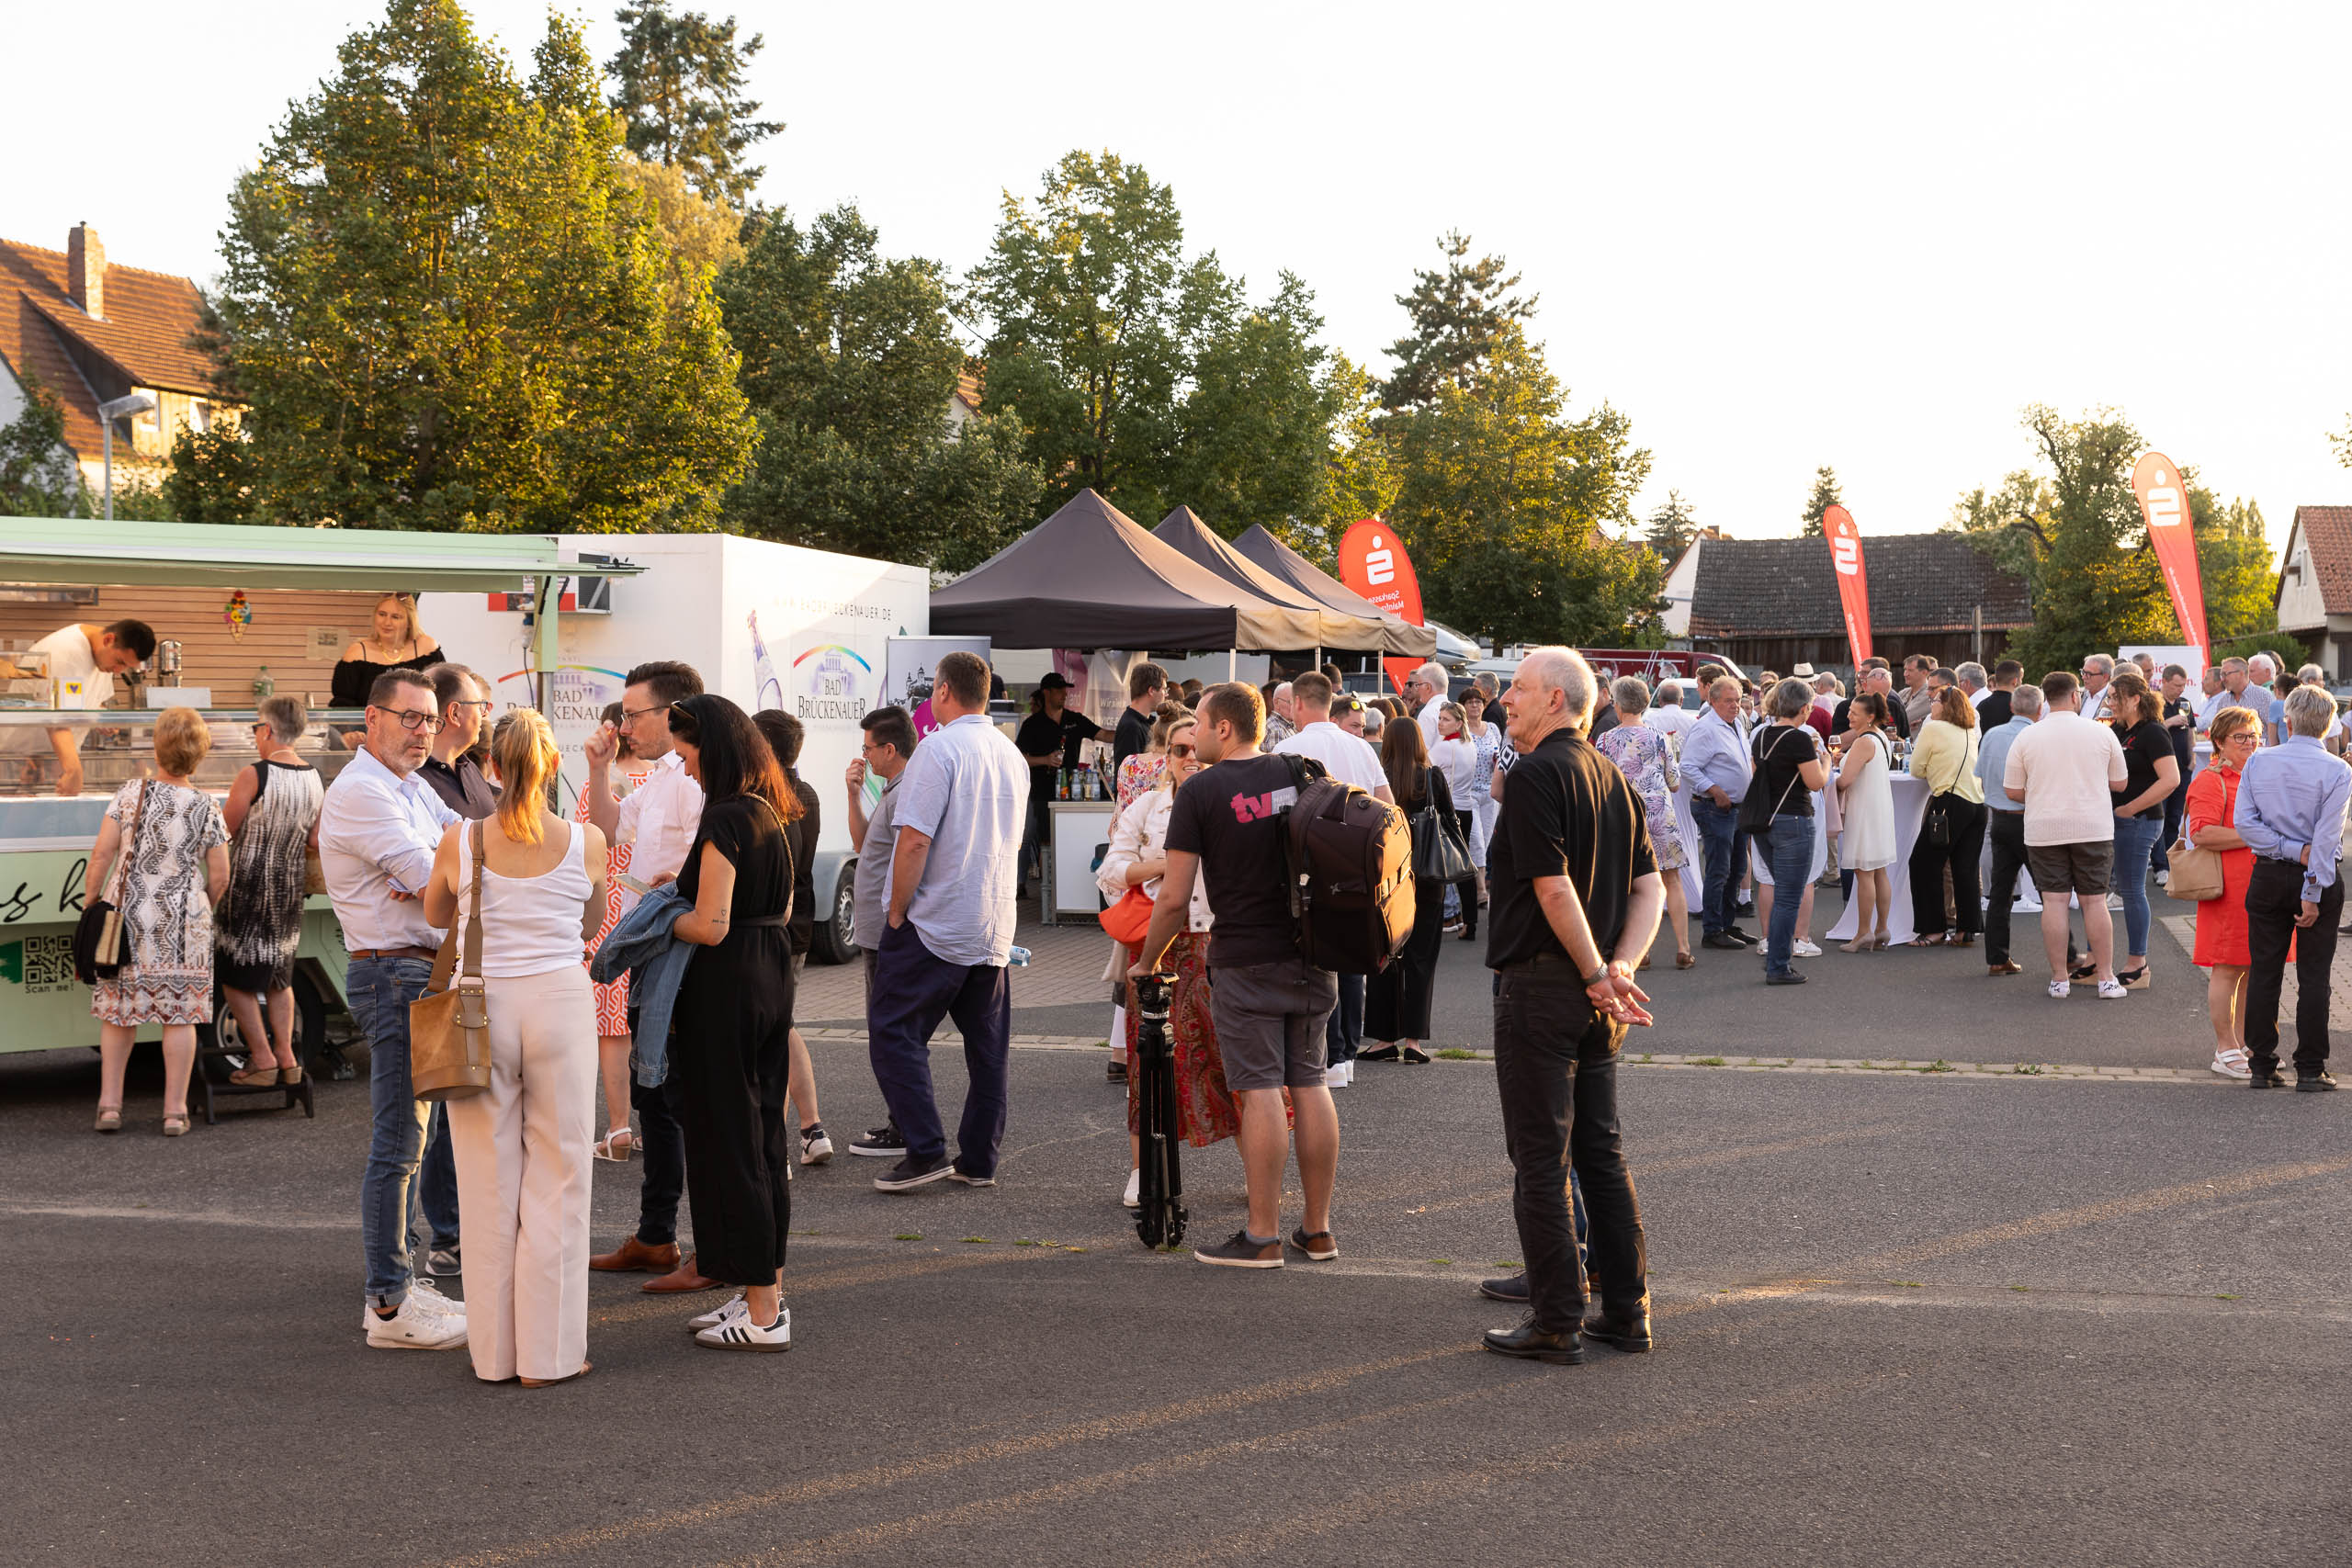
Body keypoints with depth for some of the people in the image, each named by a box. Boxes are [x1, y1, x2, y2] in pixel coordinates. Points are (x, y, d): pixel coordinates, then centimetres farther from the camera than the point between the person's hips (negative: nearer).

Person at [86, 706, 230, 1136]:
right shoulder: (206, 808, -5)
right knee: (179, 1014, 4)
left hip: (129, 918, 1)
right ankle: (175, 1111, 7)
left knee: (119, 1011, 12)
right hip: (183, 923, -1)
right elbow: (219, 877, -1)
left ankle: (109, 1104, 13)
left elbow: (102, 853, -5)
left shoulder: (131, 793, -5)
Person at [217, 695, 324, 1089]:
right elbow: (315, 842, 7)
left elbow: (224, 832, -11)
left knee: (236, 977, 6)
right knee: (279, 975, 19)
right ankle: (286, 1056, 17)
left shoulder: (254, 776, -17)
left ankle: (262, 1059, 4)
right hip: (289, 887, 6)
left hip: (248, 887, -6)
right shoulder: (315, 780, 2)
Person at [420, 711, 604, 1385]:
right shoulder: (587, 842, -5)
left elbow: (435, 916, 14)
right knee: (556, 1177, 7)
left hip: (481, 1007, 1)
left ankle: (494, 1350, 16)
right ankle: (549, 1353, 9)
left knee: (489, 1181, 10)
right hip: (561, 1001, -1)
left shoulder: (460, 840, -5)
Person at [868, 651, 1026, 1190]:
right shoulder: (1011, 755, 12)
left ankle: (926, 1151, -5)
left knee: (894, 1030, 0)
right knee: (988, 1044, 9)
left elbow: (914, 841, -19)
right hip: (995, 924, 8)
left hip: (934, 924, -8)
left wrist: (897, 913, -10)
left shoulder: (940, 750, -13)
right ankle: (979, 1160, 14)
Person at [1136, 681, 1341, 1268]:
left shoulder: (1199, 793, -8)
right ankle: (1318, 1230, 15)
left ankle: (1263, 1236, 0)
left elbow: (1174, 898, -9)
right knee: (1310, 1084, 10)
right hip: (1313, 954, 5)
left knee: (1260, 1090, -3)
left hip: (1247, 960, -5)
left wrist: (1148, 960, 6)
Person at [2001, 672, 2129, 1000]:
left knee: (2054, 902, 2)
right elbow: (2120, 782, 9)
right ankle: (2106, 978, 6)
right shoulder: (2101, 733, -1)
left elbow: (2013, 791, 2)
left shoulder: (2026, 738, -1)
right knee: (2095, 901, 5)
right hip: (2094, 828, 0)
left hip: (2044, 831, 0)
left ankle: (2059, 979, 5)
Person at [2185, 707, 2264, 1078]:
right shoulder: (2210, 781, -8)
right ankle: (2226, 1051, 3)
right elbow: (2202, 833, -20)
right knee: (2228, 969, -4)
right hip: (2230, 888, -8)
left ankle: (2246, 1043, 21)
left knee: (2257, 968, 11)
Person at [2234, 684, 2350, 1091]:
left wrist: (2291, 851, -7)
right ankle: (2311, 1069, 4)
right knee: (2313, 976, 3)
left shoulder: (2258, 762, -1)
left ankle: (2261, 1065, 10)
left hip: (2267, 875, 2)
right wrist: (2312, 894, -13)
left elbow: (2243, 821, -8)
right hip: (2318, 879, -2)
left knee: (2264, 971, 8)